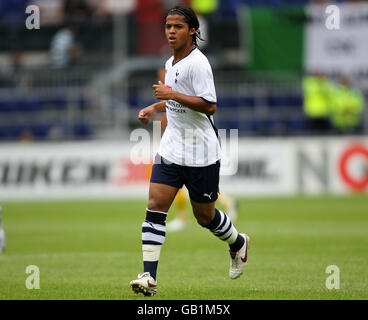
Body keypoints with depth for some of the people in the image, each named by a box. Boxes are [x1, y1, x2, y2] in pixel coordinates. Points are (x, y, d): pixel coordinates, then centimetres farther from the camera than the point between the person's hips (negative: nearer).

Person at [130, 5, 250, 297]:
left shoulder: (197, 63, -16)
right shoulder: (171, 63, 11)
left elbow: (209, 105, -24)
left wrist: (171, 94, -25)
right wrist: (155, 108, 14)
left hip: (201, 155, -7)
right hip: (171, 149, 7)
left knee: (204, 216, 8)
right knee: (155, 207, -9)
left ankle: (238, 243, 40)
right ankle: (149, 277, -14)